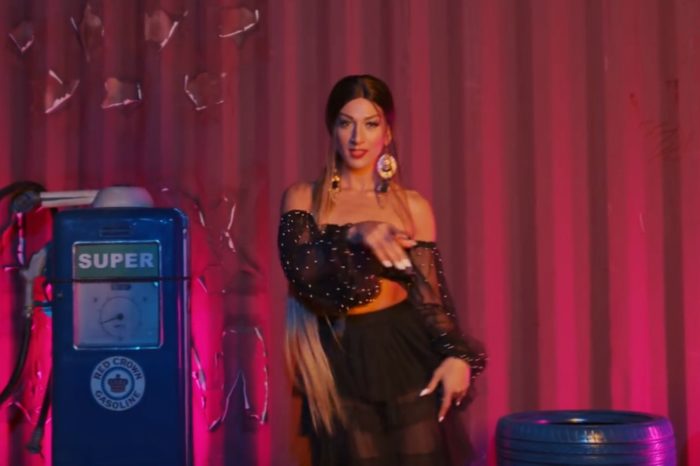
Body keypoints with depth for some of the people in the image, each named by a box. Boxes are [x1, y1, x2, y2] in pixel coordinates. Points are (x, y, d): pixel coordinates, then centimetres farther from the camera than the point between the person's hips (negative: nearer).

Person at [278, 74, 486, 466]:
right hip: (340, 362, 0)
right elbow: (299, 268, -12)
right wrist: (354, 236, -29)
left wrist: (457, 355, -12)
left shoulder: (412, 206, 5)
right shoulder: (303, 197, 4)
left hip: (404, 356, 0)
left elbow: (431, 292, 4)